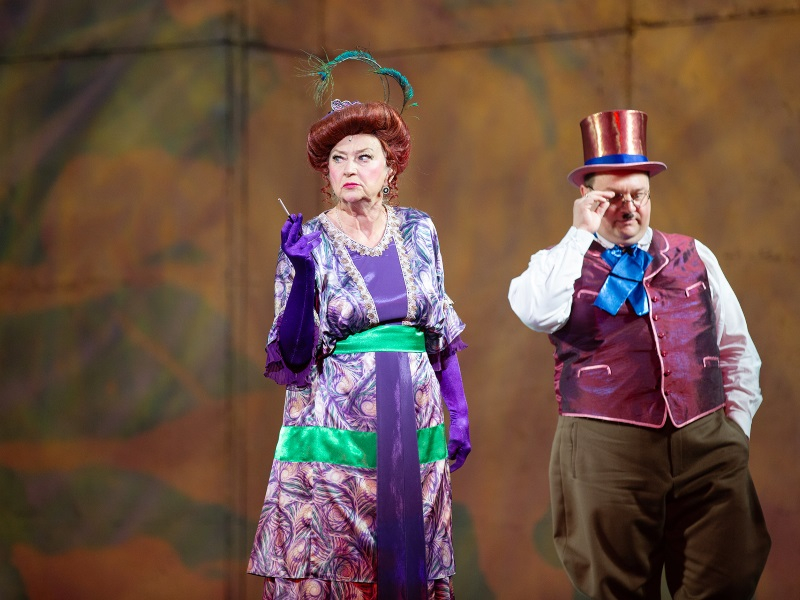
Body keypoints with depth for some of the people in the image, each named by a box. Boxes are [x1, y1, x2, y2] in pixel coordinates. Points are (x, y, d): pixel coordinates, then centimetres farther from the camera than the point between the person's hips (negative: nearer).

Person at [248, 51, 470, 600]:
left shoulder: (417, 231, 7)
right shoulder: (311, 244, -3)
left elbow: (441, 333, 14)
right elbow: (293, 355, -9)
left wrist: (460, 412, 11)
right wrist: (301, 273, -19)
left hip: (413, 427, 3)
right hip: (336, 428, -3)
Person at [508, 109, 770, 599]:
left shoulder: (694, 257, 15)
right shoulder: (561, 264, 7)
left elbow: (737, 348, 18)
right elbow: (536, 313, -17)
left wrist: (737, 424, 10)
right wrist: (581, 234, -10)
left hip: (707, 444, 3)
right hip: (606, 448, -2)